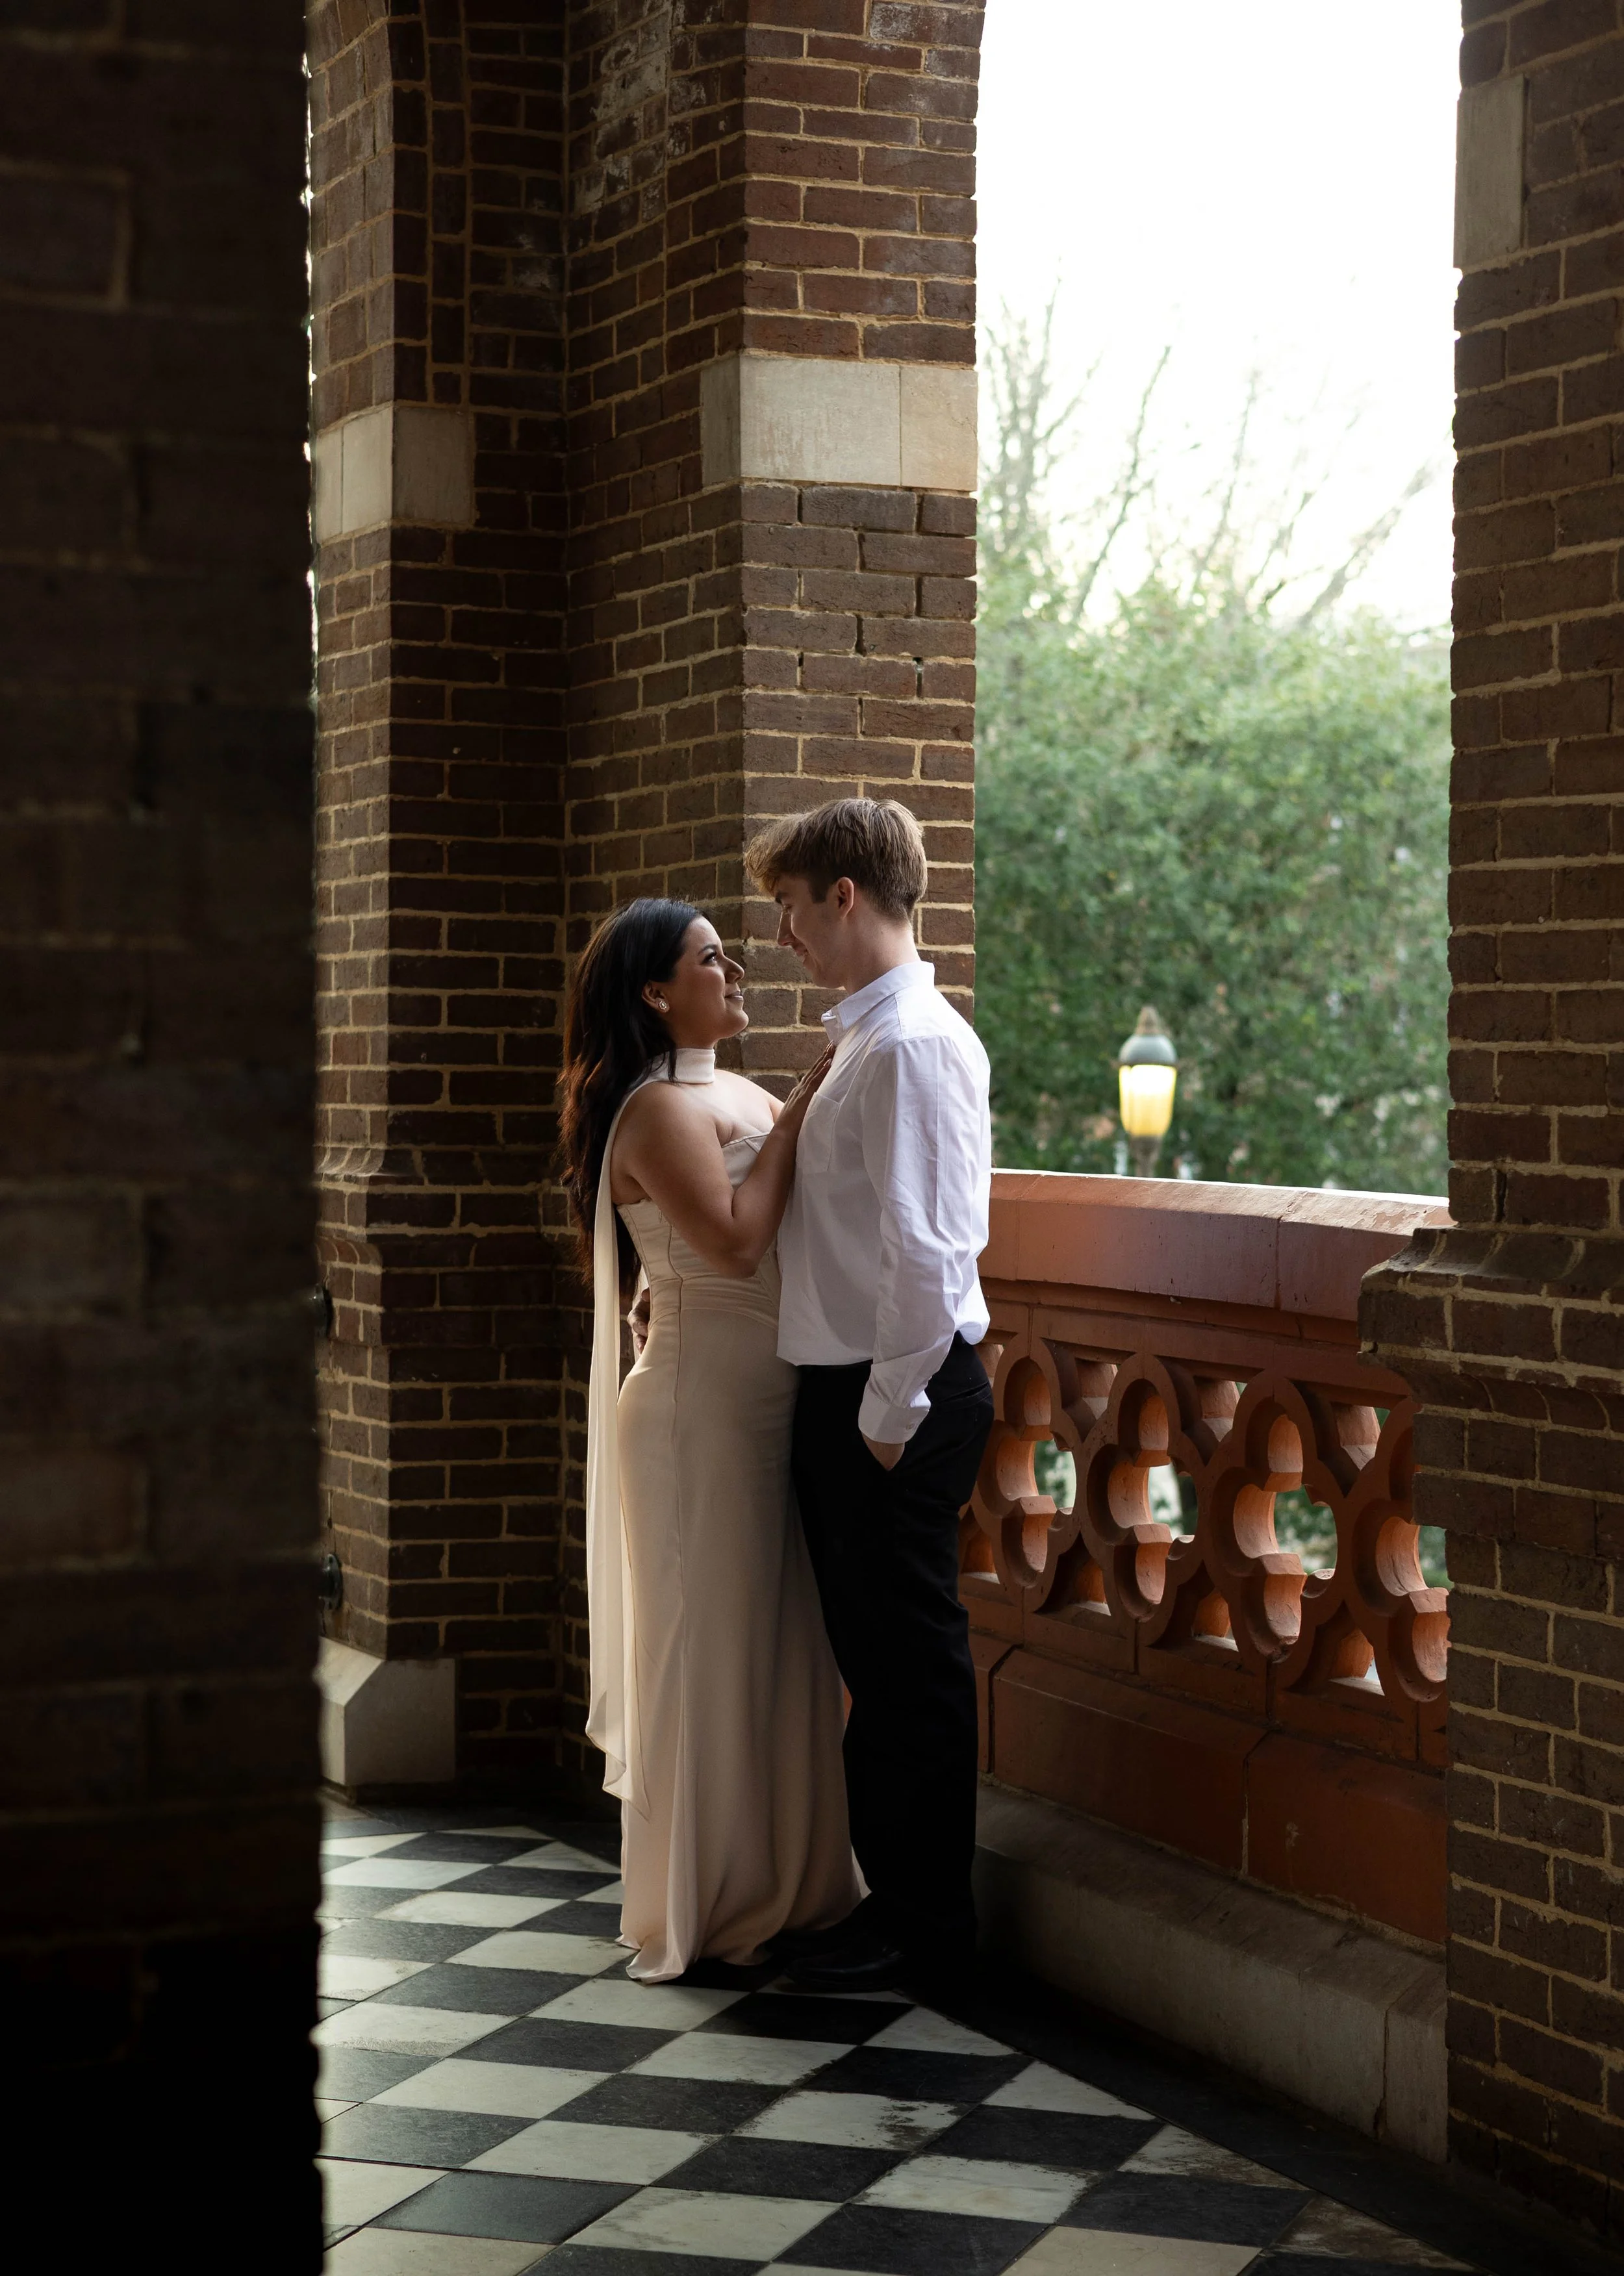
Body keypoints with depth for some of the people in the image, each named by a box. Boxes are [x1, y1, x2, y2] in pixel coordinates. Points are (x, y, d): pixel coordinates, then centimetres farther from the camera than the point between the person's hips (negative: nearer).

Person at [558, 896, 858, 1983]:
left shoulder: (743, 1096, 15)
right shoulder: (660, 1109, -12)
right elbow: (733, 1239, -22)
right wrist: (797, 1119, -14)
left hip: (767, 1404, 9)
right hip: (702, 1405, -9)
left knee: (775, 1647, 13)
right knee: (708, 1652, -1)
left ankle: (781, 1885, 24)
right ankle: (700, 1919, 9)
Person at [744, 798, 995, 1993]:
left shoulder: (911, 1043, -19)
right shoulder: (867, 1035, 12)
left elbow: (925, 1248, -24)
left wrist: (892, 1410, -20)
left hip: (898, 1394, -10)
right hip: (847, 1387, 10)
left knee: (909, 1659, 2)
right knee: (874, 1651, 18)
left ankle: (926, 1917, 13)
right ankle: (889, 1883, 31)